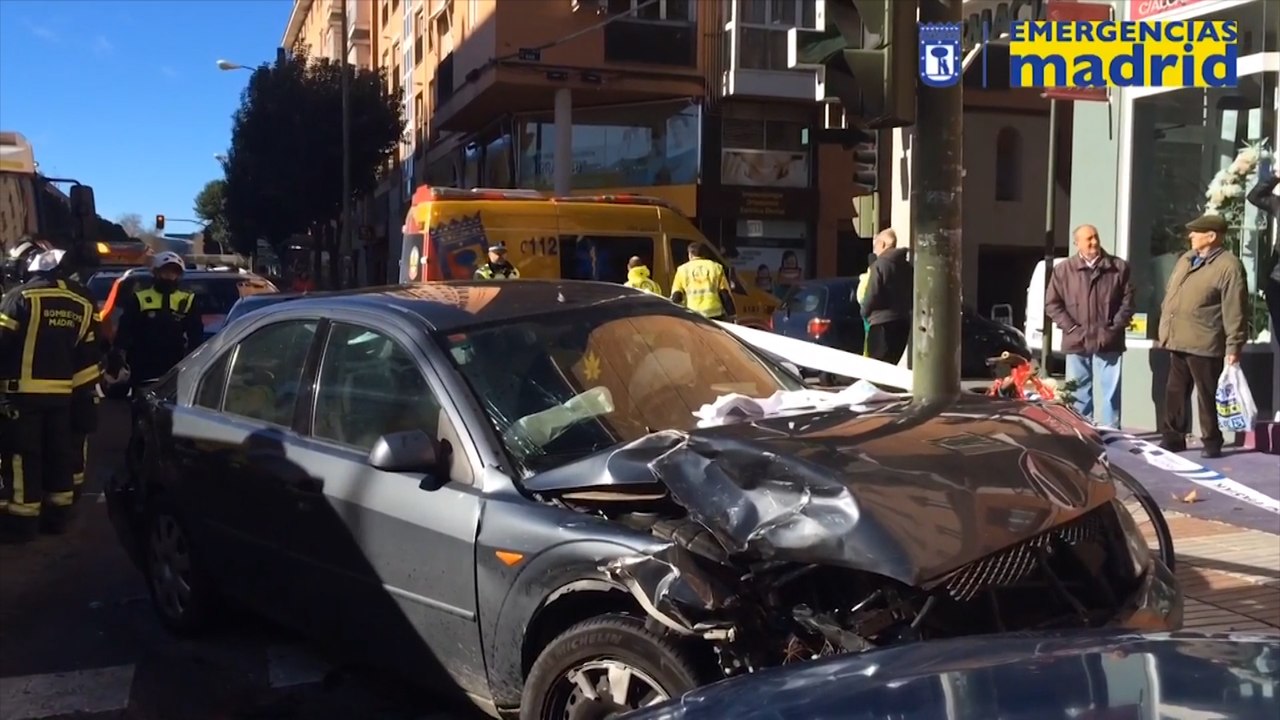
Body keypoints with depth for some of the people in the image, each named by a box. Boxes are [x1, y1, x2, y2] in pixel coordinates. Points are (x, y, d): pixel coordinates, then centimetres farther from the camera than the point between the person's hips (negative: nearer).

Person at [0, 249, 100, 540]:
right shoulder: (81, 306, 8)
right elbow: (87, 358, 9)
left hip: (24, 391, -5)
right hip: (63, 393, 5)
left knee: (23, 455, 1)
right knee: (59, 452, 13)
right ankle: (58, 515, 19)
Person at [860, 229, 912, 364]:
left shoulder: (879, 265, -11)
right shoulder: (907, 266, 11)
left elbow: (872, 296, -14)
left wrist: (864, 312, 2)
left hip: (882, 322, -7)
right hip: (903, 321, 7)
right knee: (891, 364, 13)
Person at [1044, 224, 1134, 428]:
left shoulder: (1119, 267, 4)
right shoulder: (1063, 269, 3)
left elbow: (1128, 300, 5)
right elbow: (1052, 304, 3)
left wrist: (1116, 327, -5)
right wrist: (1071, 327, -5)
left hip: (1108, 342, 0)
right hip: (1077, 342, 1)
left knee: (1110, 392, 1)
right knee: (1079, 393, 8)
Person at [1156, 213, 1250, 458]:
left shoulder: (1229, 266, -10)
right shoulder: (1184, 260, 15)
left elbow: (1235, 311, -13)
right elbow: (1169, 295, 22)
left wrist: (1233, 347, -16)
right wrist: (1164, 330, 19)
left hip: (1204, 345, -8)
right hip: (1178, 342, 8)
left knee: (1207, 396, 1)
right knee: (1175, 393, 12)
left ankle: (1212, 442, 11)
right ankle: (1173, 437, 21)